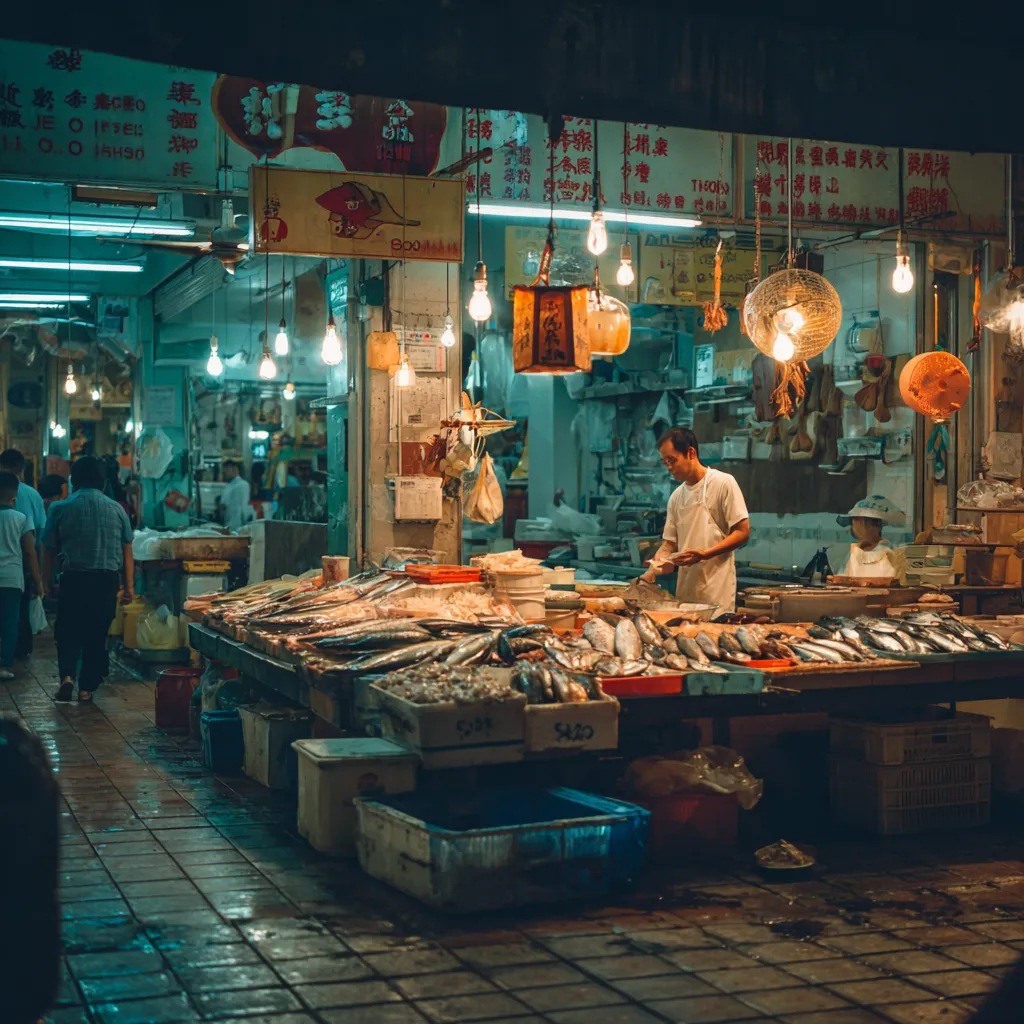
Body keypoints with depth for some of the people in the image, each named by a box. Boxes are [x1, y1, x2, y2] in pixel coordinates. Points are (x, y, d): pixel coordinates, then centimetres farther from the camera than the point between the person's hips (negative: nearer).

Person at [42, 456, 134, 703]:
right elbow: (127, 551, 5)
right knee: (97, 635, 10)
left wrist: (45, 582, 12)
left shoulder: (60, 509, -1)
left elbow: (48, 550, 2)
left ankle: (67, 675, -9)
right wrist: (129, 584, 11)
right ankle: (87, 687, 12)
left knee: (68, 632, 12)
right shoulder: (116, 509, 3)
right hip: (107, 579, 1)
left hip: (73, 578, -1)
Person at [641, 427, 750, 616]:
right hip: (685, 592, 6)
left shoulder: (723, 483, -4)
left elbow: (743, 533, -7)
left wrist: (704, 554, -18)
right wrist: (652, 571, -3)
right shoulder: (676, 497, 14)